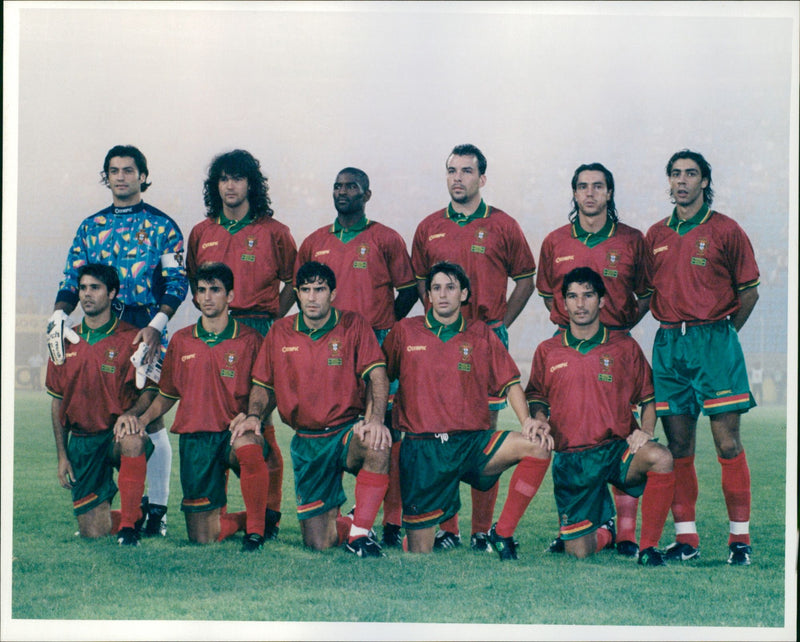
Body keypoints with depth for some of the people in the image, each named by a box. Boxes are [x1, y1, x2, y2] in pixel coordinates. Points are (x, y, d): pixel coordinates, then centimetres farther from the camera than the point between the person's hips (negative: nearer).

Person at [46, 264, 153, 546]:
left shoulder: (131, 339, -4)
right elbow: (57, 402, 13)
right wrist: (62, 455, 8)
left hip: (119, 435, -3)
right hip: (82, 442, 4)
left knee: (133, 441, -41)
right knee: (92, 531, -3)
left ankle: (129, 525, -28)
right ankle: (137, 513, 29)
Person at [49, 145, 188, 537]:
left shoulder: (162, 226, 6)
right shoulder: (90, 227, 18)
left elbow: (177, 282, -1)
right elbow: (72, 280, 14)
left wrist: (157, 325, -15)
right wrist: (59, 315, -5)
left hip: (146, 328, -3)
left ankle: (157, 509, 0)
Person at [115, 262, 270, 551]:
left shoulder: (249, 340, 1)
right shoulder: (181, 341, 11)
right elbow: (166, 396, 19)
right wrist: (139, 416, 1)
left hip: (234, 433, -3)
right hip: (194, 438, 3)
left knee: (248, 447, -42)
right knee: (202, 537, -3)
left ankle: (256, 528, -20)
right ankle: (249, 518, 31)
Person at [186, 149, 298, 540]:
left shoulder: (273, 232, 5)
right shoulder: (201, 233, 15)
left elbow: (293, 281, 9)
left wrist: (271, 321, 0)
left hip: (259, 331, -4)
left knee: (258, 419, -7)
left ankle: (268, 513, -1)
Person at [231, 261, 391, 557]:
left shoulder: (353, 325, -1)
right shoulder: (279, 332, 6)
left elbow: (377, 376, -10)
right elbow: (263, 386, 15)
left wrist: (375, 418, -27)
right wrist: (254, 415, -5)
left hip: (347, 432, -2)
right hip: (306, 442, 2)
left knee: (376, 443, -41)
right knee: (318, 542, -4)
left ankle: (360, 533, -22)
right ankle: (349, 523, 34)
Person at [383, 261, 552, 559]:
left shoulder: (481, 335, 10)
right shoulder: (404, 331, 7)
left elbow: (510, 382, 9)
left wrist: (526, 420, -8)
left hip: (473, 443, 2)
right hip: (422, 450, -2)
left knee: (538, 446, -25)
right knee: (419, 554, -5)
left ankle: (503, 533, -11)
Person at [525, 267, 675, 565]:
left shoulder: (625, 347, 5)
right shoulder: (547, 351, 7)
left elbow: (649, 397, 10)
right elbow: (535, 397, 17)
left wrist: (645, 431, -8)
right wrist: (538, 420, -5)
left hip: (617, 450, -1)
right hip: (570, 459, 1)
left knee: (661, 457, -36)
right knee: (578, 550, -5)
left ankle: (648, 547, -17)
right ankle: (607, 531, 36)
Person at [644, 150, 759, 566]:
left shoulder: (725, 231, 1)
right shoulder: (656, 235, 13)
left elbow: (748, 291, 6)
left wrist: (720, 334, 8)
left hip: (715, 341, -4)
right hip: (668, 344, 4)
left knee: (728, 443, -5)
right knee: (678, 447, 4)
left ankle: (740, 537, 1)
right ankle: (685, 537, 10)